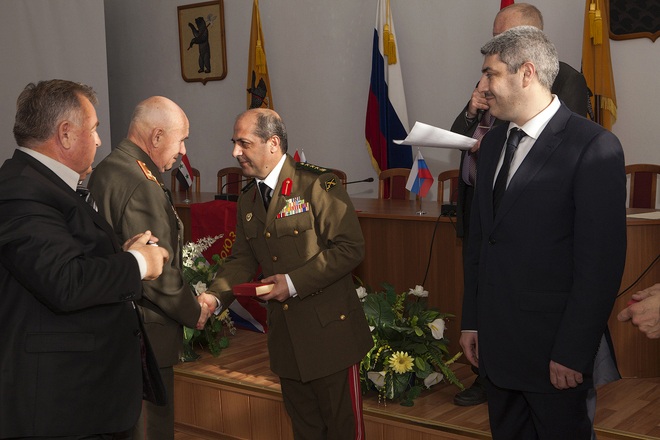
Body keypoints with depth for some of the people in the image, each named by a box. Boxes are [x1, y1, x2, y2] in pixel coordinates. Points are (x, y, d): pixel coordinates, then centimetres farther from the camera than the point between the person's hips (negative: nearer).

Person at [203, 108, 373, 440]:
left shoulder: (319, 185, -14)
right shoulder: (248, 201, 9)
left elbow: (351, 247, -18)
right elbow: (242, 259, 11)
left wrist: (295, 282, -20)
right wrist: (214, 297, -7)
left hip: (328, 331, -6)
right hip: (284, 337, 7)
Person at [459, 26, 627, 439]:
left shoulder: (594, 147, -14)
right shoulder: (494, 142, 10)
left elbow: (601, 262, -16)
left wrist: (573, 353, -16)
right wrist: (471, 321, 13)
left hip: (552, 347, -7)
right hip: (495, 340, 7)